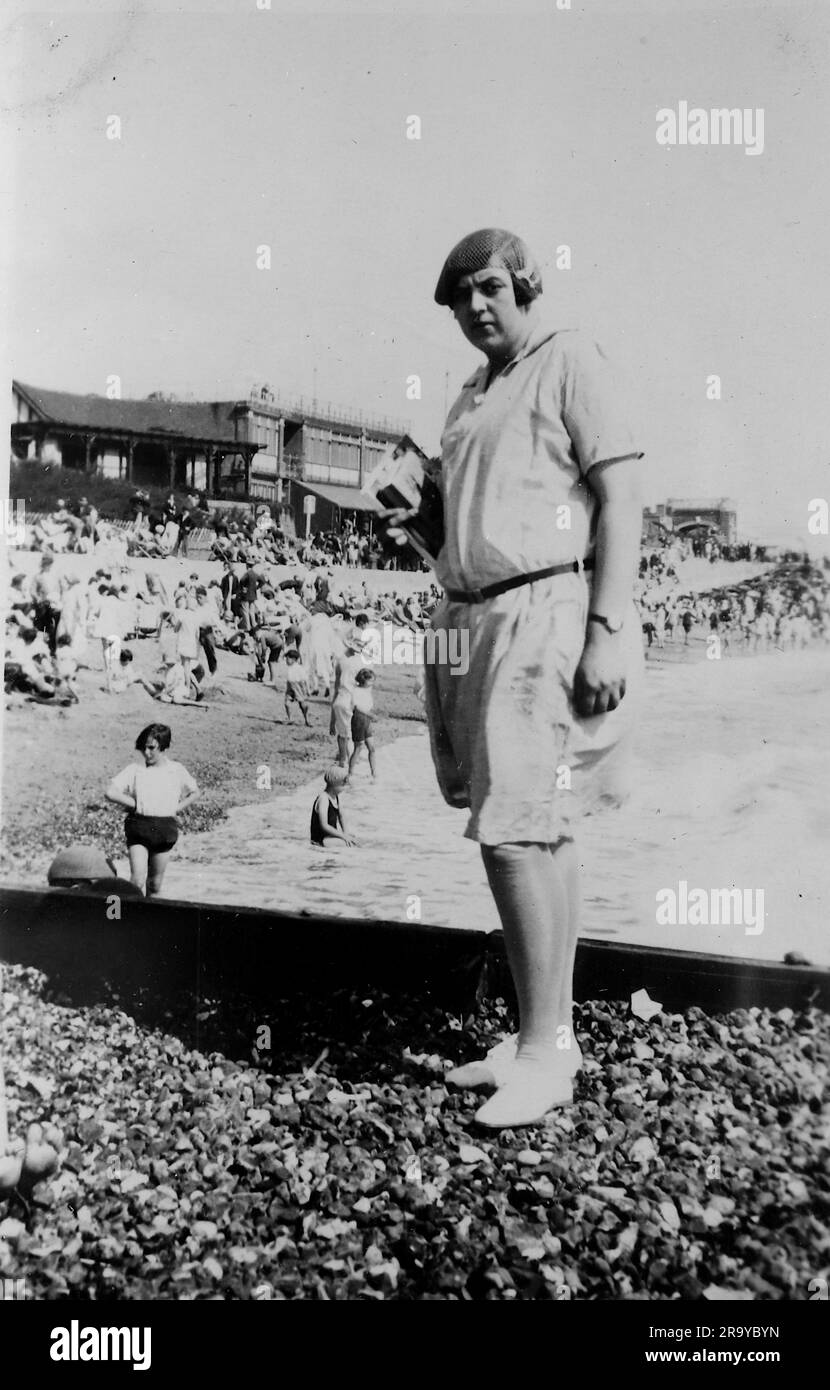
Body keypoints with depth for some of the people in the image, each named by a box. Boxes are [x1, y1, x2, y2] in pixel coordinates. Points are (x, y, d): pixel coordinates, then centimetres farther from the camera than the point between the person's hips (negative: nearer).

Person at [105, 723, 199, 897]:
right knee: (138, 879, -16)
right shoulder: (135, 770, -1)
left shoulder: (177, 770, 4)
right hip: (138, 826, -2)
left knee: (155, 885, 10)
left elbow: (194, 793, 18)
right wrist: (135, 804, -9)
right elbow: (110, 793, -6)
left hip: (165, 829, 2)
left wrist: (176, 808, 5)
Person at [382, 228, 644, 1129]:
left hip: (543, 612, -7)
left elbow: (620, 496, -9)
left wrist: (610, 629, -17)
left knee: (515, 830, -13)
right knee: (536, 834, 8)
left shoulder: (570, 361, 1)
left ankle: (545, 1053, -2)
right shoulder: (470, 394, 23)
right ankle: (548, 1039, 16)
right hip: (472, 617, 7)